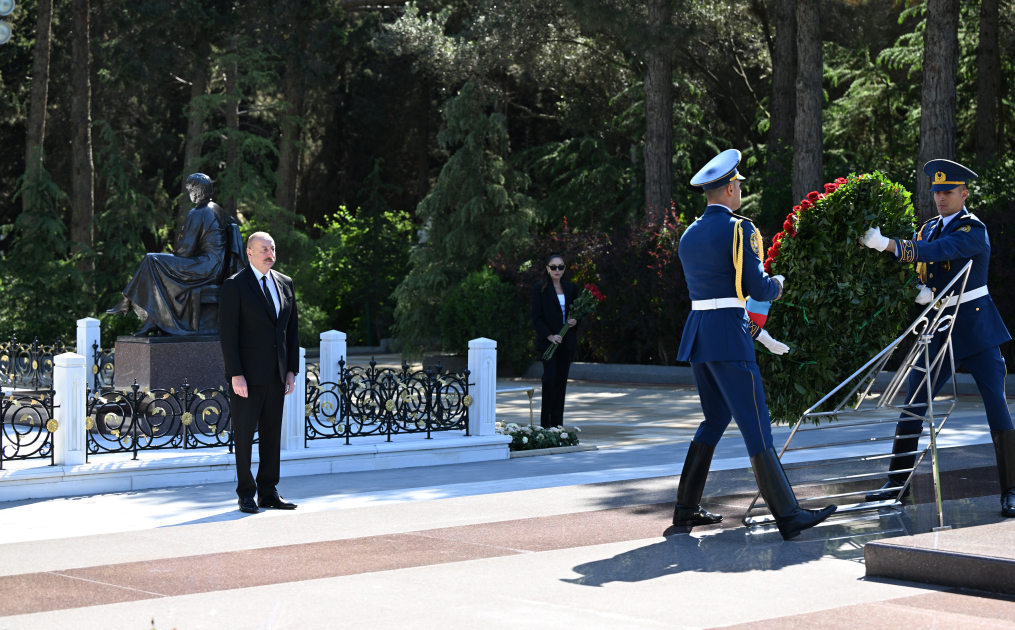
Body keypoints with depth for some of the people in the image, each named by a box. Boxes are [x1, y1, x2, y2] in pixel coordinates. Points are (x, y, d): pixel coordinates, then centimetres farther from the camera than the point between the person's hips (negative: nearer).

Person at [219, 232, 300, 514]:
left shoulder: (284, 284, 11)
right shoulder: (235, 286, -6)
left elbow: (292, 329, 14)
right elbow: (227, 333, -10)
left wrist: (292, 370, 7)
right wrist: (236, 375, -16)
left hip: (276, 374, 5)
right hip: (247, 374, -5)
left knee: (272, 433, 7)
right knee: (245, 433, 2)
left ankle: (268, 491, 14)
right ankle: (246, 493, 9)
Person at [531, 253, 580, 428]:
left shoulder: (571, 287, 11)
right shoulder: (539, 288, -1)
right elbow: (536, 317, -4)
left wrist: (575, 321, -5)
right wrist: (549, 336, -15)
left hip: (567, 342, 4)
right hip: (547, 341, -4)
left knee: (561, 380, 3)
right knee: (550, 378, -12)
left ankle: (557, 422, 7)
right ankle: (545, 423, -5)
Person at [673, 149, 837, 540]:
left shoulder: (689, 236, 16)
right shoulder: (739, 229, -9)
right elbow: (759, 290, -13)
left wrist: (759, 334, 24)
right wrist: (779, 284, 11)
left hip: (697, 337, 8)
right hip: (729, 340, -8)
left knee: (715, 421, 18)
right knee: (756, 427, -6)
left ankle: (686, 508, 20)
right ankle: (788, 516, -4)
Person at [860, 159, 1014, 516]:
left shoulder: (974, 230, -12)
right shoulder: (927, 229, 11)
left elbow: (936, 252, -28)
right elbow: (916, 270, 13)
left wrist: (887, 244, -37)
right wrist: (918, 291, -11)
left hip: (976, 328, -6)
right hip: (939, 329, 6)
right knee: (911, 407, 5)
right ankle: (897, 484, 15)